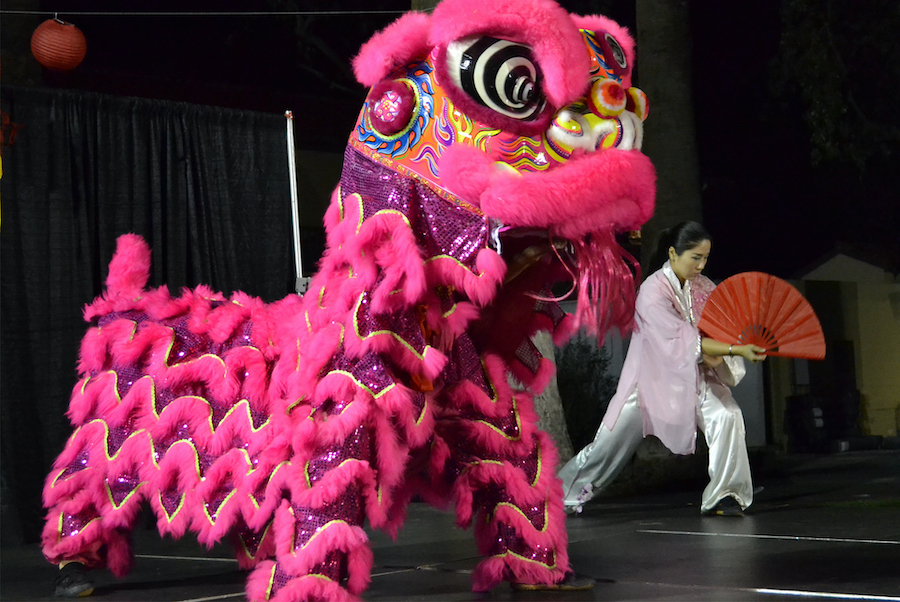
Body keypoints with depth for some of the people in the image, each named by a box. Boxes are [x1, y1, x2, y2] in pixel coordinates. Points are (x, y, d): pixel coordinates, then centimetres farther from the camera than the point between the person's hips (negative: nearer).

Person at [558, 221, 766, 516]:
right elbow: (685, 342, -28)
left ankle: (723, 496, -13)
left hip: (694, 378, 4)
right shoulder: (653, 291, -22)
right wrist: (736, 350, -33)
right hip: (651, 378, -4)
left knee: (727, 416, -23)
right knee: (608, 445, 3)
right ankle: (559, 495, 24)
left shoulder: (702, 286, -3)